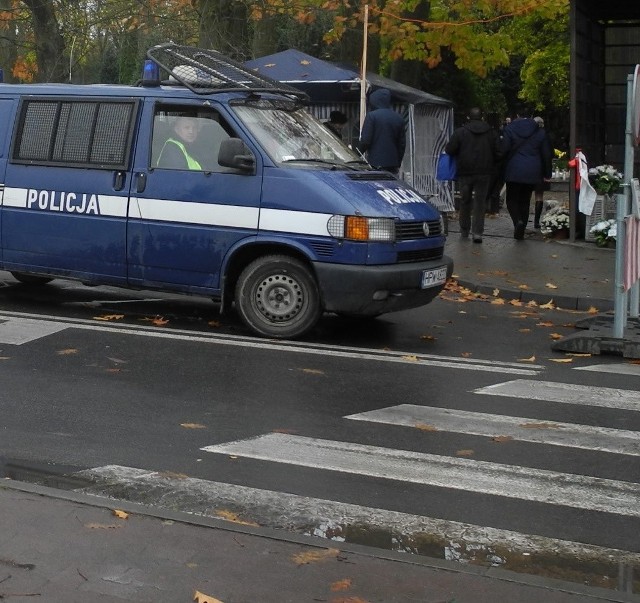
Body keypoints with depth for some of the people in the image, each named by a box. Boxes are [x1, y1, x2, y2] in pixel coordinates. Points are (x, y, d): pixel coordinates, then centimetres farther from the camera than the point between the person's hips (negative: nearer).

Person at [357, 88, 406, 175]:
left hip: (376, 164, -6)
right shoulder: (398, 118, 12)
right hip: (393, 165, 6)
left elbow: (365, 141, -11)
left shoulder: (372, 116, -8)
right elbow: (402, 143, 16)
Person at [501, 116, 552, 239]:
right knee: (525, 200, 12)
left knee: (512, 199, 9)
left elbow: (503, 150, -7)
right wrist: (547, 174, 14)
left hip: (514, 172, -3)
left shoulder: (510, 129, -2)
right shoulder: (540, 132, 7)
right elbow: (547, 154, 8)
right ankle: (520, 231, 11)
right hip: (533, 173, 3)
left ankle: (518, 221, -18)